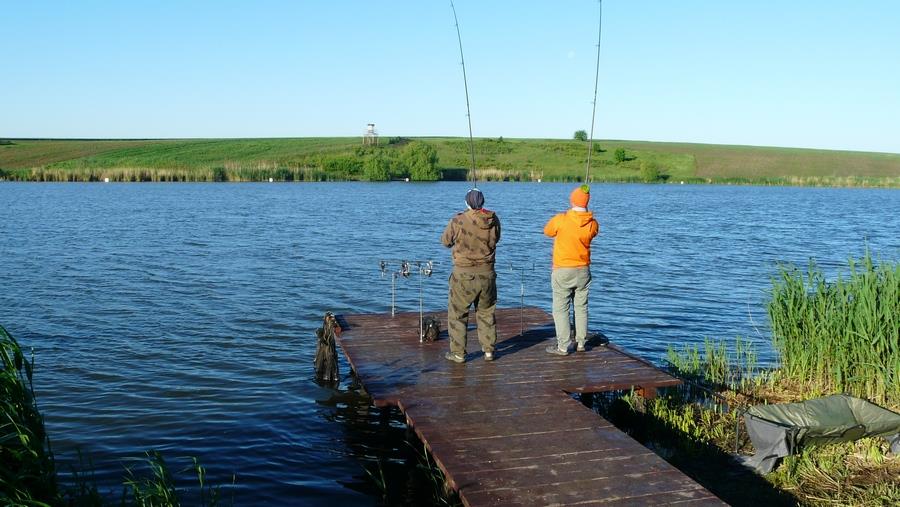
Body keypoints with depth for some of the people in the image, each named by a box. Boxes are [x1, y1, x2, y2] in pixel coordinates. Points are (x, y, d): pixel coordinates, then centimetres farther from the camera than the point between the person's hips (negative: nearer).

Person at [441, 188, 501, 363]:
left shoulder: (458, 221, -14)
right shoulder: (493, 220, -5)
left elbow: (445, 241, 1)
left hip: (464, 275, -3)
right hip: (487, 274, 4)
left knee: (458, 314, 9)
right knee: (486, 313, 18)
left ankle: (458, 353, 11)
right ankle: (489, 350, 22)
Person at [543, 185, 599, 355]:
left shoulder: (560, 220, -17)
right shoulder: (593, 224, -6)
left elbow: (547, 231, 2)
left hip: (562, 271, -4)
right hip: (583, 271, 4)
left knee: (560, 309, 3)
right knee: (581, 307, 16)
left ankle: (563, 346, 3)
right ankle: (581, 343, 22)